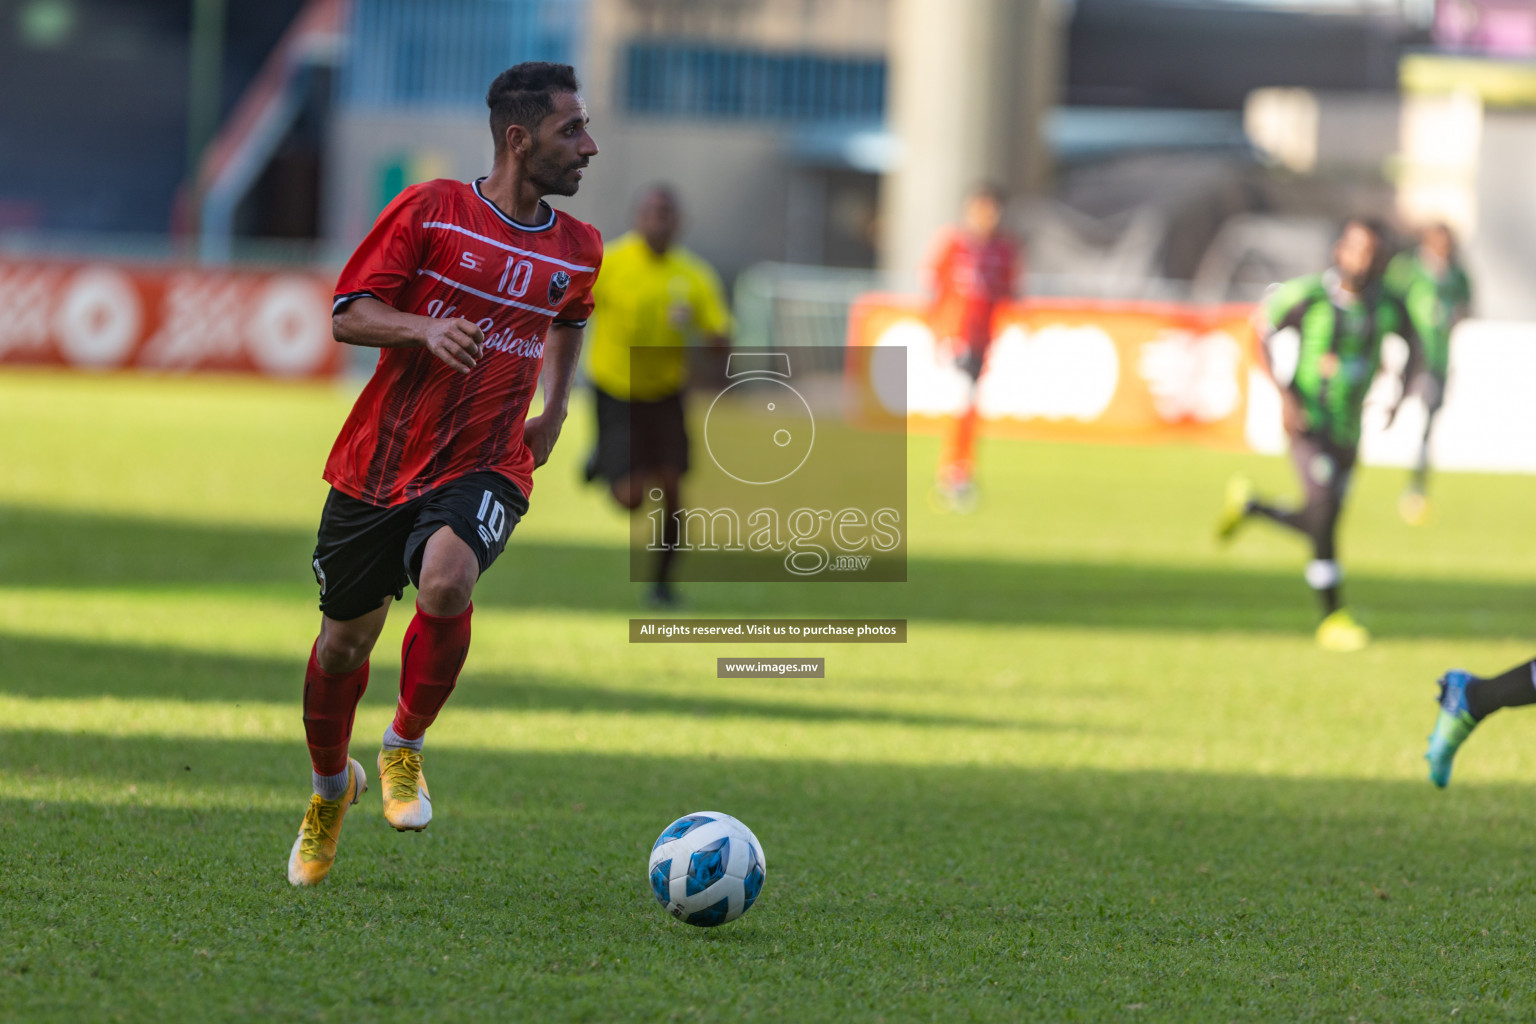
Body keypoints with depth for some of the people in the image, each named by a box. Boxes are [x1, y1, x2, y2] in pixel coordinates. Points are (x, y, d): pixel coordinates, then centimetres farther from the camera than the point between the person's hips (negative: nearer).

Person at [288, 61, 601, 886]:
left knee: (446, 585, -30)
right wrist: (425, 329, -24)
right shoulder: (429, 211, -6)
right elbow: (347, 315, -6)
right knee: (344, 641, 8)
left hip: (484, 467, 1)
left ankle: (405, 748, -5)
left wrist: (554, 409, 17)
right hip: (378, 462, -1)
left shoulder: (577, 251, 6)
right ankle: (330, 788, 37)